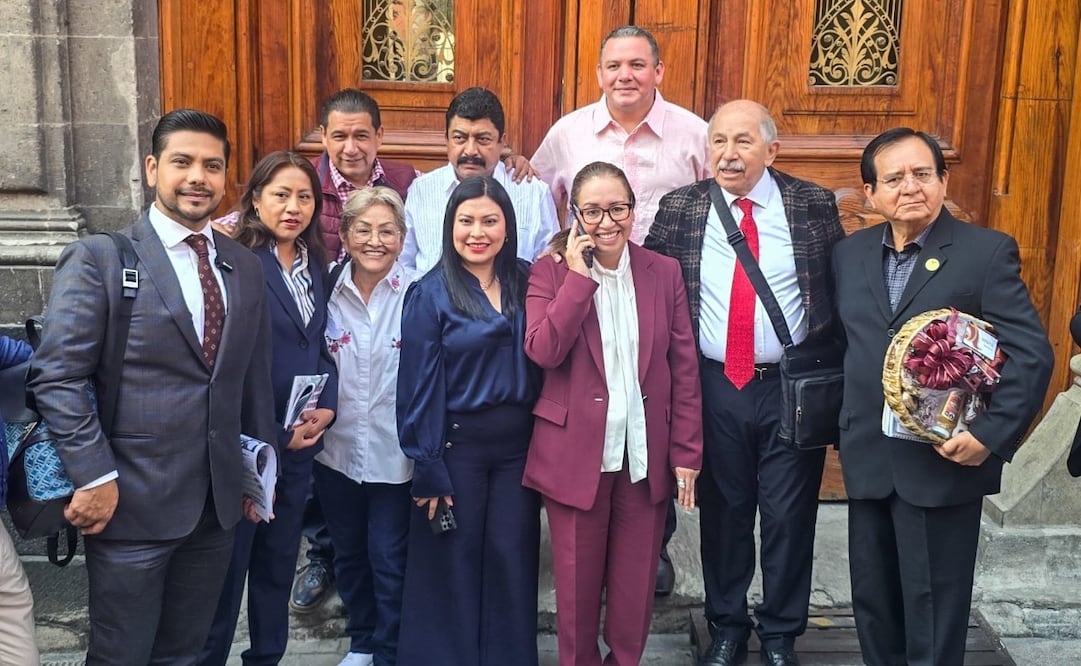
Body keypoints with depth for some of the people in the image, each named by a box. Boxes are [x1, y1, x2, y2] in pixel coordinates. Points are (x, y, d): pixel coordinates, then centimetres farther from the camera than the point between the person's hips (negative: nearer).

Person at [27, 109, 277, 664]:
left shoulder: (244, 267, 9)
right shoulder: (98, 258, -7)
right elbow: (56, 376, -11)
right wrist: (93, 476, -16)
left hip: (219, 506, 5)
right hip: (131, 504, -4)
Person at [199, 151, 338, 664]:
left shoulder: (315, 265, 8)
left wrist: (327, 407, -3)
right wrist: (274, 433, -14)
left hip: (301, 442, 7)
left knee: (279, 559, 17)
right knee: (227, 563, 5)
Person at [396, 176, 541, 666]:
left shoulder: (526, 284, 4)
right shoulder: (430, 294, -6)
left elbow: (542, 359, 3)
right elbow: (419, 385, -8)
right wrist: (426, 469, -9)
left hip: (518, 444, 3)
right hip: (456, 445, -3)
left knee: (512, 558, 10)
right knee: (453, 562, 8)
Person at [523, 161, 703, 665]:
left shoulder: (664, 273, 3)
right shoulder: (550, 272, -2)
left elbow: (684, 370, 3)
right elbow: (543, 351, -18)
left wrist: (687, 452, 0)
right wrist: (578, 276, -19)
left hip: (646, 454, 2)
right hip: (575, 453, -1)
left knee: (636, 582, 12)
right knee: (577, 582, 12)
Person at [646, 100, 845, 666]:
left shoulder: (814, 205, -3)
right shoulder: (680, 209, -1)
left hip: (793, 387, -1)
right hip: (715, 386, 1)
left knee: (789, 514, 9)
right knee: (723, 511, 14)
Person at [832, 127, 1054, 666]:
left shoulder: (988, 251, -7)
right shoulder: (849, 254, 7)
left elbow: (1031, 354, -12)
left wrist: (992, 434, -19)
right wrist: (845, 426, 3)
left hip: (946, 461, -4)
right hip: (868, 461, 5)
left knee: (933, 604, 7)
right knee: (872, 599, 16)